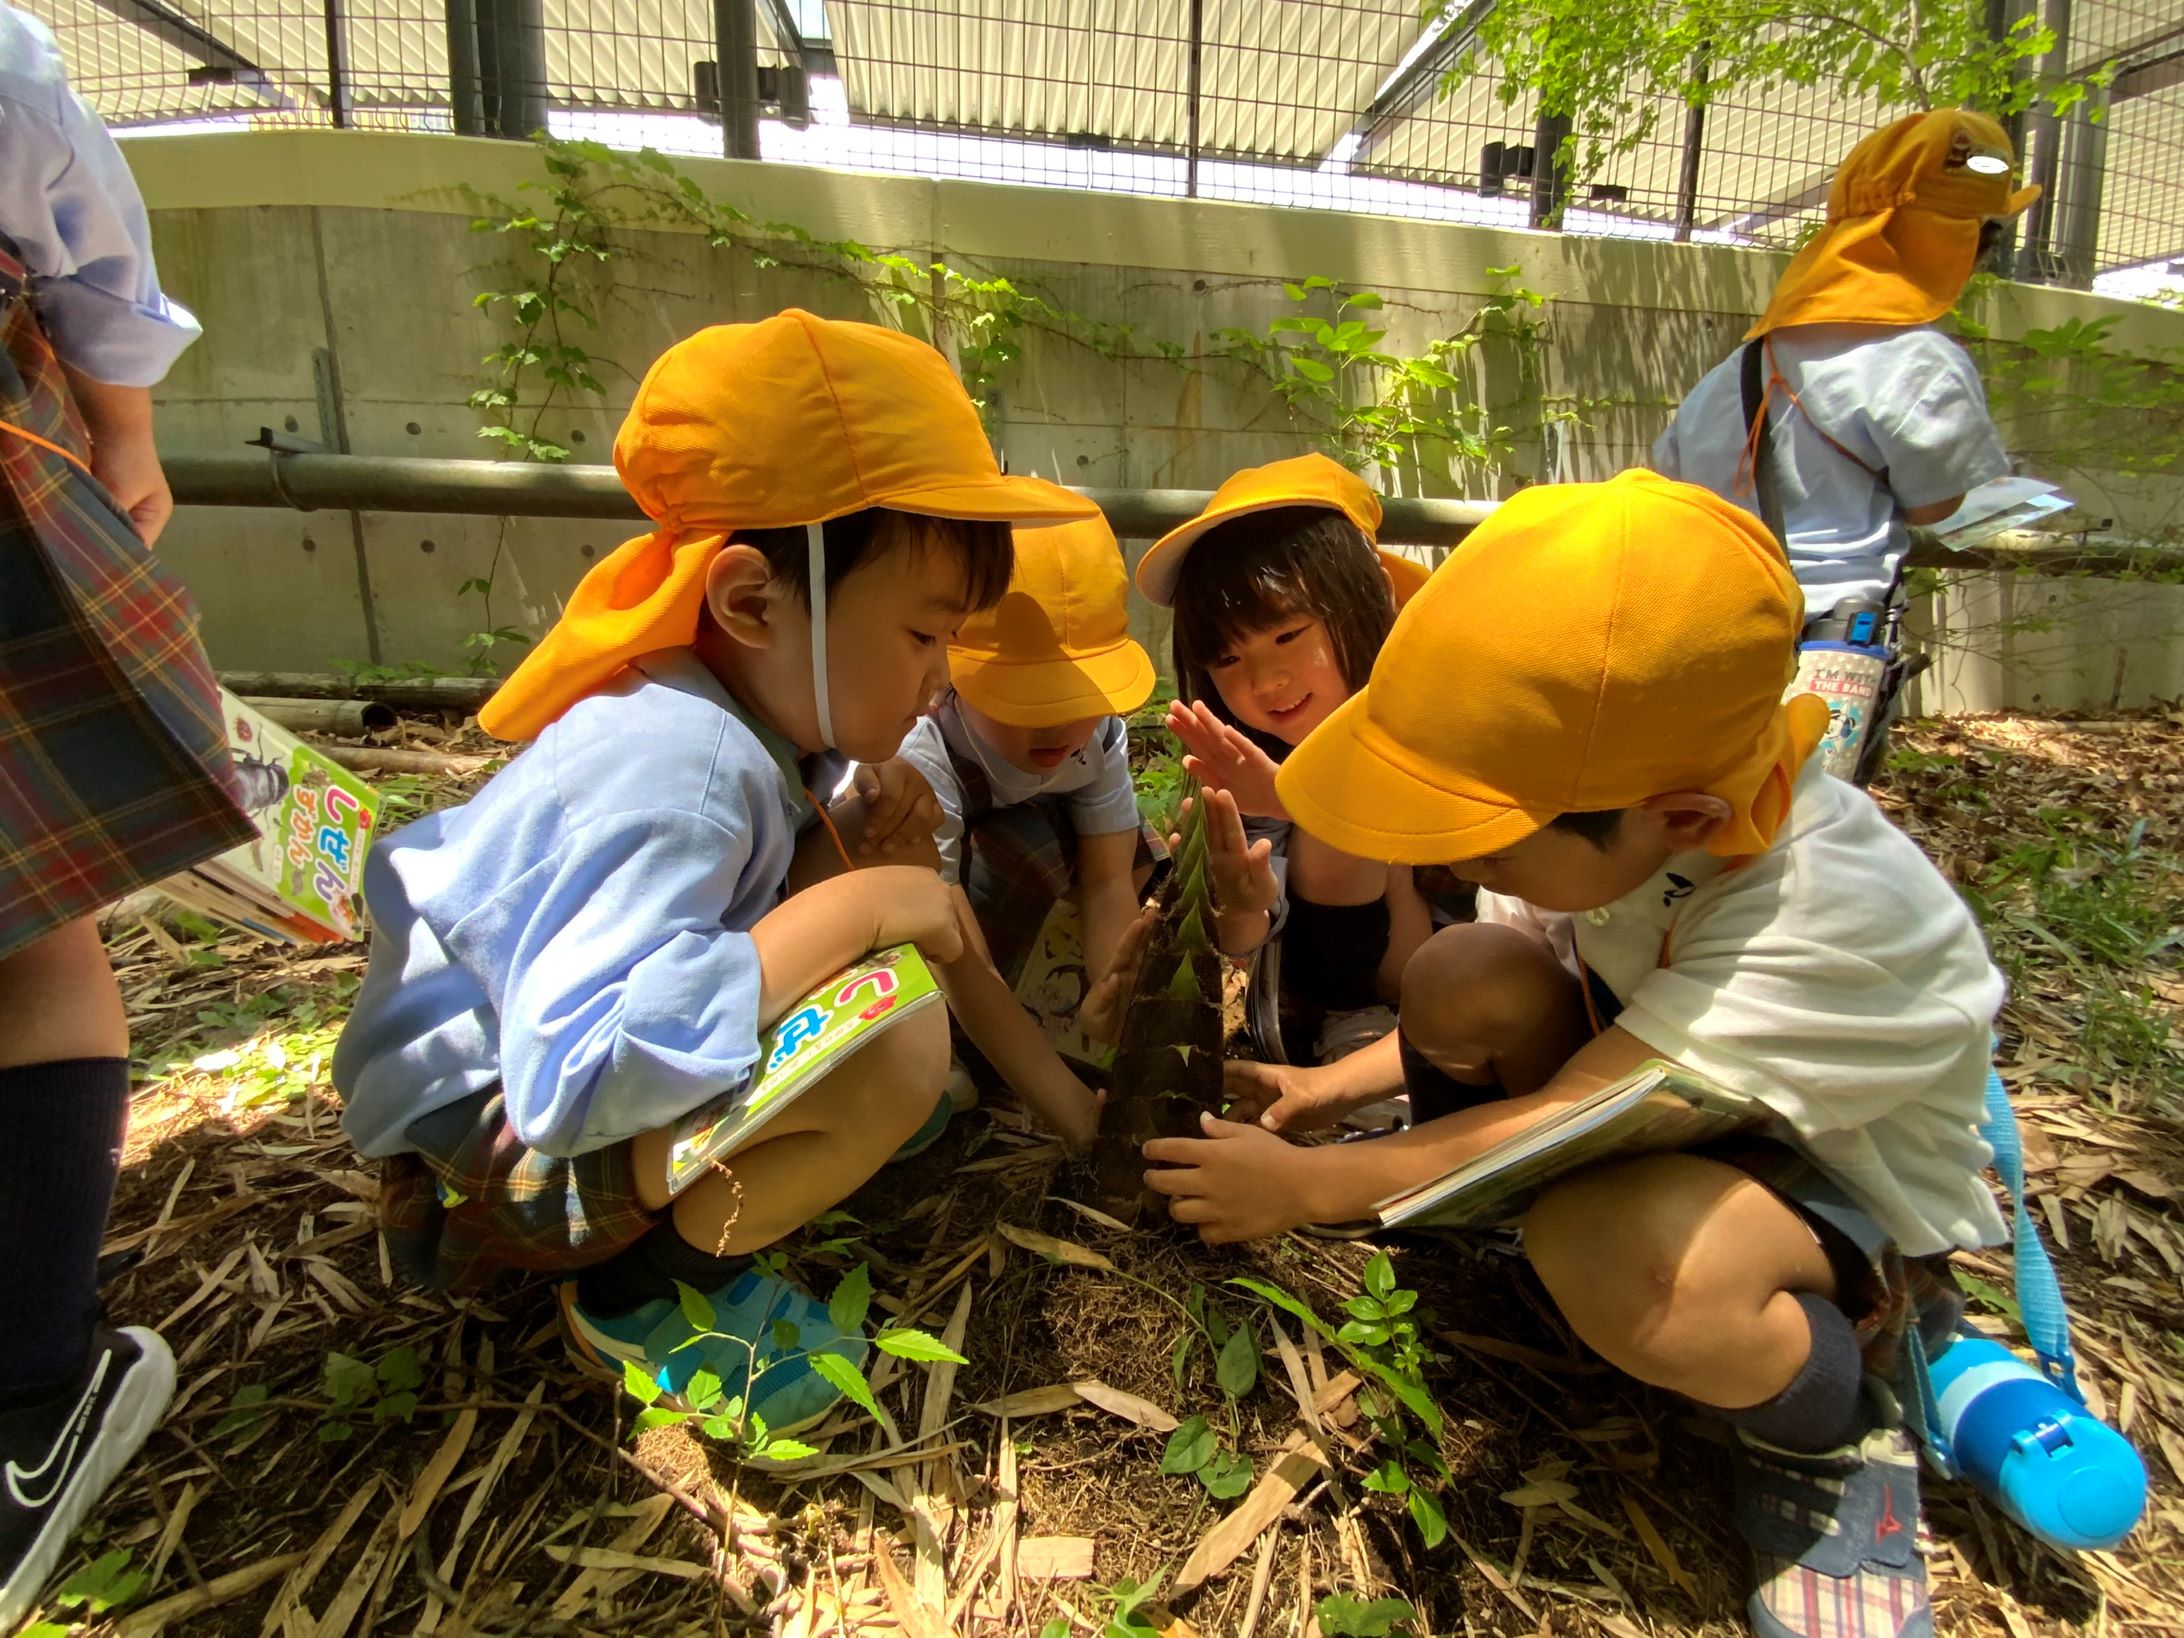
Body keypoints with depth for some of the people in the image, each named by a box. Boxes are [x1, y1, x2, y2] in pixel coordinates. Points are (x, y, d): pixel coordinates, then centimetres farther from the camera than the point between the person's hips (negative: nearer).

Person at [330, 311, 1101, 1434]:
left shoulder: (760, 710, -4)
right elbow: (571, 1078, -41)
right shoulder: (677, 774, -33)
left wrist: (867, 846, -10)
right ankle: (640, 1290, -6)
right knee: (894, 1047, -32)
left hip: (553, 1053, 9)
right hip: (472, 1148, -9)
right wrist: (851, 910, -37)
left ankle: (680, 1207, 8)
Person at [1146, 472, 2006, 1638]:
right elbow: (1480, 1009, 0)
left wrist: (1312, 1185, -27)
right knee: (1460, 973, -24)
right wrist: (1339, 1083, -8)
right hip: (1669, 1095, 5)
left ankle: (1833, 1438, -6)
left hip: (1847, 1183, -5)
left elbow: (1565, 1112, -35)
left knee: (1612, 1248, -40)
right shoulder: (1611, 811, -16)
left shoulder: (1824, 911, -36)